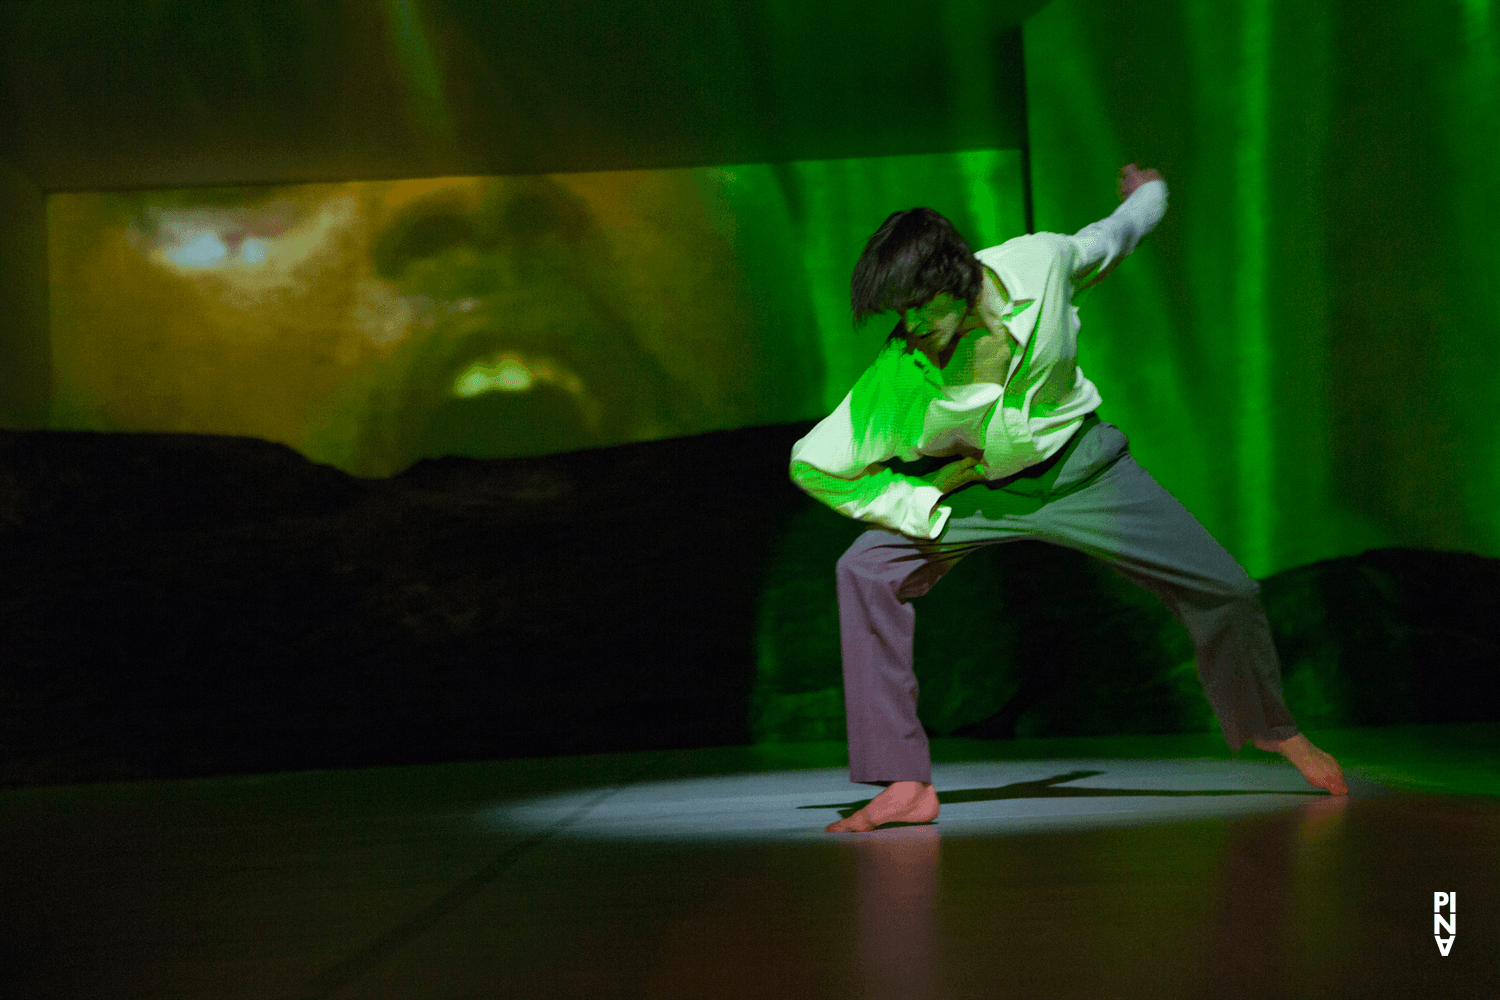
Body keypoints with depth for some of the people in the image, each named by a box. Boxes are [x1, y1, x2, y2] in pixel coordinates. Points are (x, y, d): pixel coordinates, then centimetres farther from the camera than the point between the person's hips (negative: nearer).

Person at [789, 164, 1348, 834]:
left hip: (1079, 463, 1)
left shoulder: (1038, 262, -27)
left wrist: (1147, 195, 19)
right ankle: (904, 786, -19)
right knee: (867, 571, -26)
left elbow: (1112, 240, -2)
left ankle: (1272, 727, 33)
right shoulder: (894, 380, -31)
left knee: (1226, 590, -1)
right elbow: (813, 465, -21)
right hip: (977, 486, -1)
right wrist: (923, 502, -20)